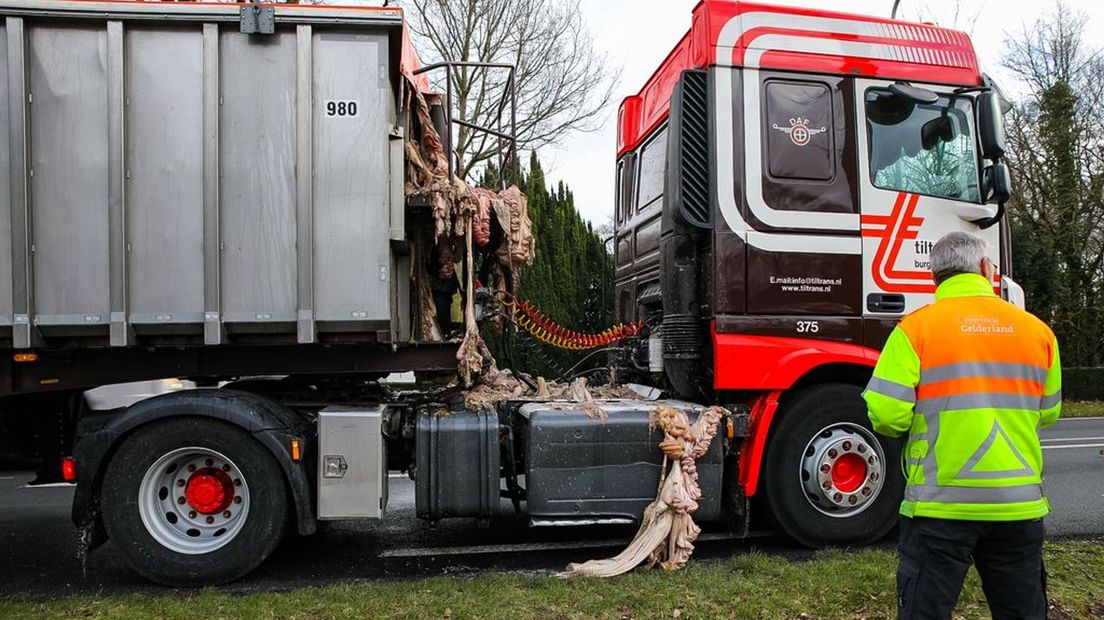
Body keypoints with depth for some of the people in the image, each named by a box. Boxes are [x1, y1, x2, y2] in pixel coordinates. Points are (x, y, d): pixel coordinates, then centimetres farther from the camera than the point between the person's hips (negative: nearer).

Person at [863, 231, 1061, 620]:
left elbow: (886, 416, -15)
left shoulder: (916, 327, -9)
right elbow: (1048, 413, 14)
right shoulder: (1037, 330, 4)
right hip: (1020, 504, 4)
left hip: (942, 504, -4)